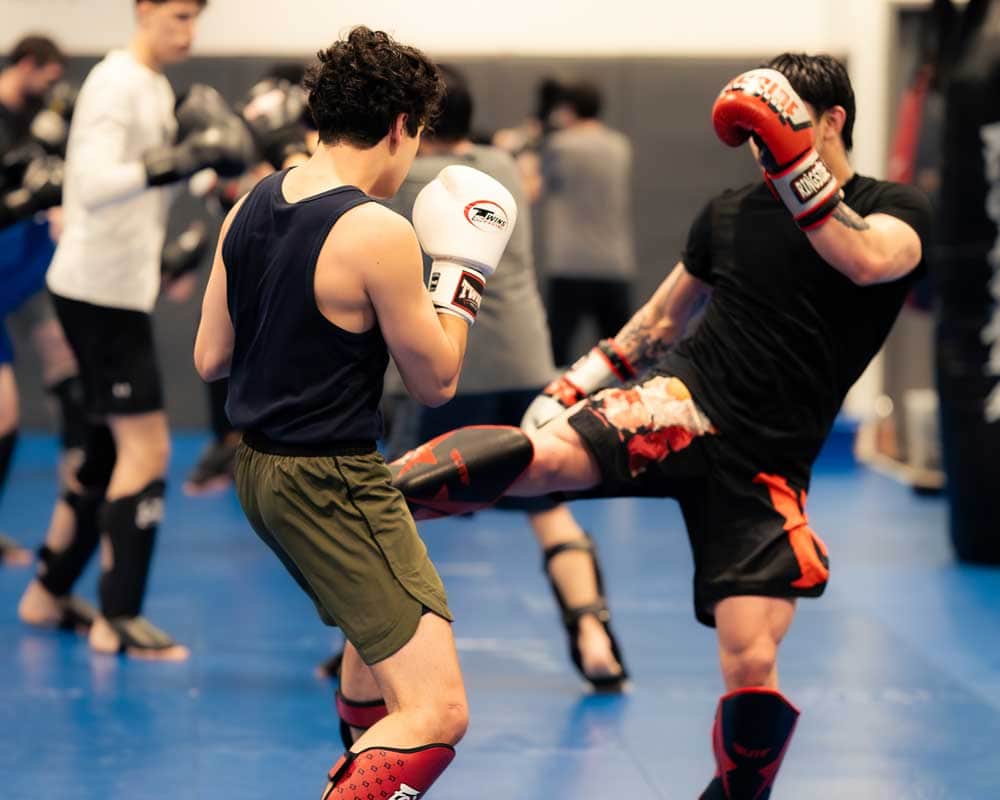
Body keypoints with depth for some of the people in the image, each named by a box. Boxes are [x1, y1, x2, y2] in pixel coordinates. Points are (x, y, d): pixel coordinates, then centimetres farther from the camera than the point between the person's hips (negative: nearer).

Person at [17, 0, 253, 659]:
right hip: (100, 289, -10)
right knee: (147, 449, -8)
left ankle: (50, 593, 25)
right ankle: (119, 620, -4)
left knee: (114, 447, 15)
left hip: (119, 289, 10)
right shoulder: (118, 84, -16)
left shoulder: (154, 87, 13)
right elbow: (93, 183, -27)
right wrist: (173, 162, -37)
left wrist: (197, 149, 3)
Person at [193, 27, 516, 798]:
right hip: (331, 484, -9)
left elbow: (210, 358, 9)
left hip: (259, 467, 9)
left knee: (382, 623, 36)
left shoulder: (251, 207, 2)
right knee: (437, 715, -12)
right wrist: (464, 266, 1)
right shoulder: (378, 234, -20)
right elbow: (436, 381, -9)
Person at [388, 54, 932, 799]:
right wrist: (579, 382, 17)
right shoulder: (730, 213, 12)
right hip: (685, 400, 1)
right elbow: (662, 318, 25)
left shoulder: (897, 210, 1)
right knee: (543, 452, -29)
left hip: (765, 463, -1)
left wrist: (794, 160, -29)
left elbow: (867, 261, -24)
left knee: (752, 663, -9)